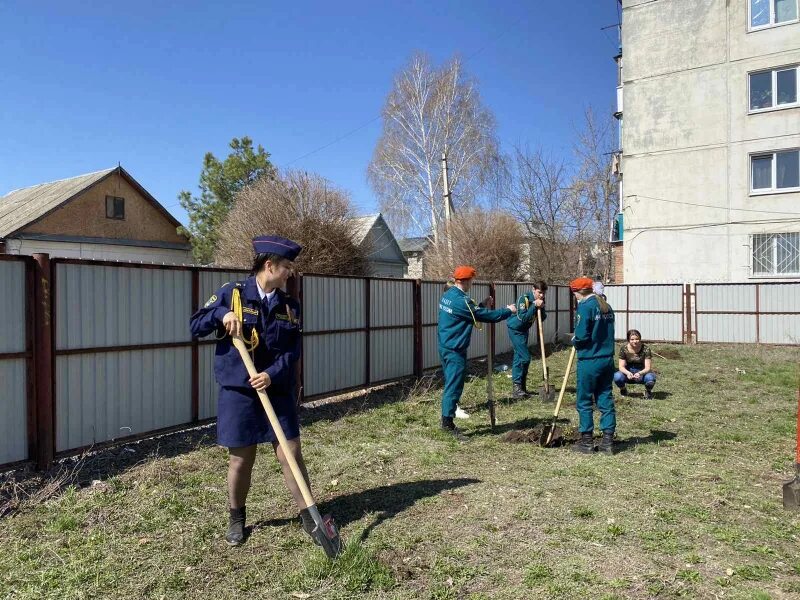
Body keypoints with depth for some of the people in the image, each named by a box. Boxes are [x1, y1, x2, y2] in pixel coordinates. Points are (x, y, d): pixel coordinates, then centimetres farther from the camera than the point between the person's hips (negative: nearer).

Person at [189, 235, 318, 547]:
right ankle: (237, 517, 32)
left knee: (291, 453, 3)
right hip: (238, 392, -2)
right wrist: (221, 313, -20)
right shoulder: (231, 293, -4)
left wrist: (273, 374, -18)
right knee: (241, 459, 9)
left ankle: (308, 514, 19)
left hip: (278, 390, 2)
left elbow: (292, 350, -1)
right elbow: (195, 326, -1)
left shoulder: (290, 305, 4)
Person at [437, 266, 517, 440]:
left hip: (445, 346, 10)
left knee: (451, 385, 16)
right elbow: (486, 316, -16)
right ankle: (448, 424, 0)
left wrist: (482, 305, 17)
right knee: (454, 387, -5)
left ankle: (447, 421, 24)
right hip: (455, 350, -10)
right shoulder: (460, 300, -21)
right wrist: (508, 311, -3)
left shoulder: (448, 295, 9)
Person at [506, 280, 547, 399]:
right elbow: (522, 318, -30)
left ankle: (517, 387, 20)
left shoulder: (540, 301, -3)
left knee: (519, 357, 13)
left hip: (524, 330, 8)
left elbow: (543, 318, -5)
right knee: (525, 357, -13)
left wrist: (541, 308, -22)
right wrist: (534, 306, -32)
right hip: (515, 329, -8)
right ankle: (517, 387, -9)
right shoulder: (523, 299, -23)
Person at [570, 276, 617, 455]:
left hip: (589, 361, -7)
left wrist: (575, 341, 1)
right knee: (606, 400, 11)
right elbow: (607, 333, 14)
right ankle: (608, 441, 14)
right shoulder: (606, 306, 11)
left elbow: (581, 335, -19)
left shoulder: (585, 306, -13)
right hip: (608, 359, 7)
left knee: (584, 402, 4)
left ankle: (587, 442, 11)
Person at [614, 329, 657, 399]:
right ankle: (623, 390, 5)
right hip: (629, 372, 1)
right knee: (617, 376, -33)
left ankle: (648, 391, 1)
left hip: (642, 373, -1)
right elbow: (621, 366, -13)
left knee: (650, 377, -36)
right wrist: (628, 373, -35)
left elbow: (648, 368, -19)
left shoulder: (645, 349, -15)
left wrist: (639, 373, -40)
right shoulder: (623, 348, -13)